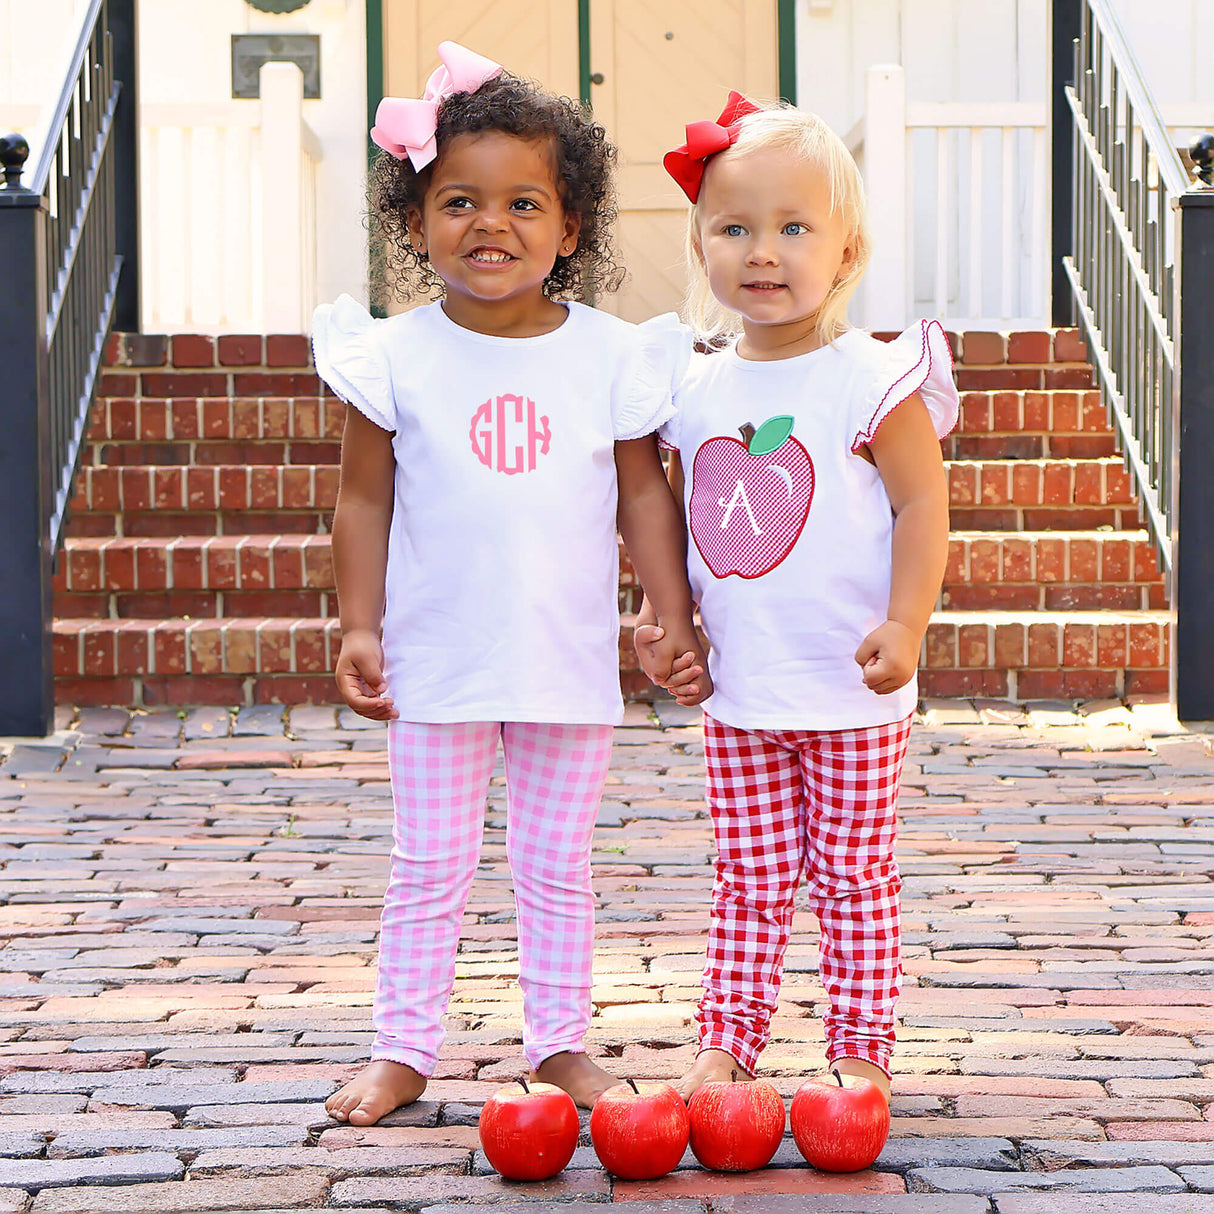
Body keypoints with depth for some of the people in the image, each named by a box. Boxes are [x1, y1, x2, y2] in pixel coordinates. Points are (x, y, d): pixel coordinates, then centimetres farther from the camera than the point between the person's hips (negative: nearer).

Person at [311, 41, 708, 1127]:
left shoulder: (611, 355, -3)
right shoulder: (398, 357, -5)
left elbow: (644, 494, 3)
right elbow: (366, 499, 0)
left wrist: (675, 621, 0)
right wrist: (360, 627, -4)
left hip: (572, 660, 1)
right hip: (437, 661, 0)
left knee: (557, 870, 12)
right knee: (430, 870, 8)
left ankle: (560, 1043, 24)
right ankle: (403, 1050, 19)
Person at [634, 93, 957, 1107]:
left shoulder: (872, 379, -9)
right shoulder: (698, 391, 6)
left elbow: (923, 503, -12)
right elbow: (681, 519, 17)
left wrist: (904, 627, -20)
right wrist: (659, 620, 9)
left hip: (850, 693, -4)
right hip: (737, 692, 4)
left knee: (853, 880, 6)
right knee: (748, 882, 11)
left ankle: (861, 1049, 16)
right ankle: (726, 1039, 19)